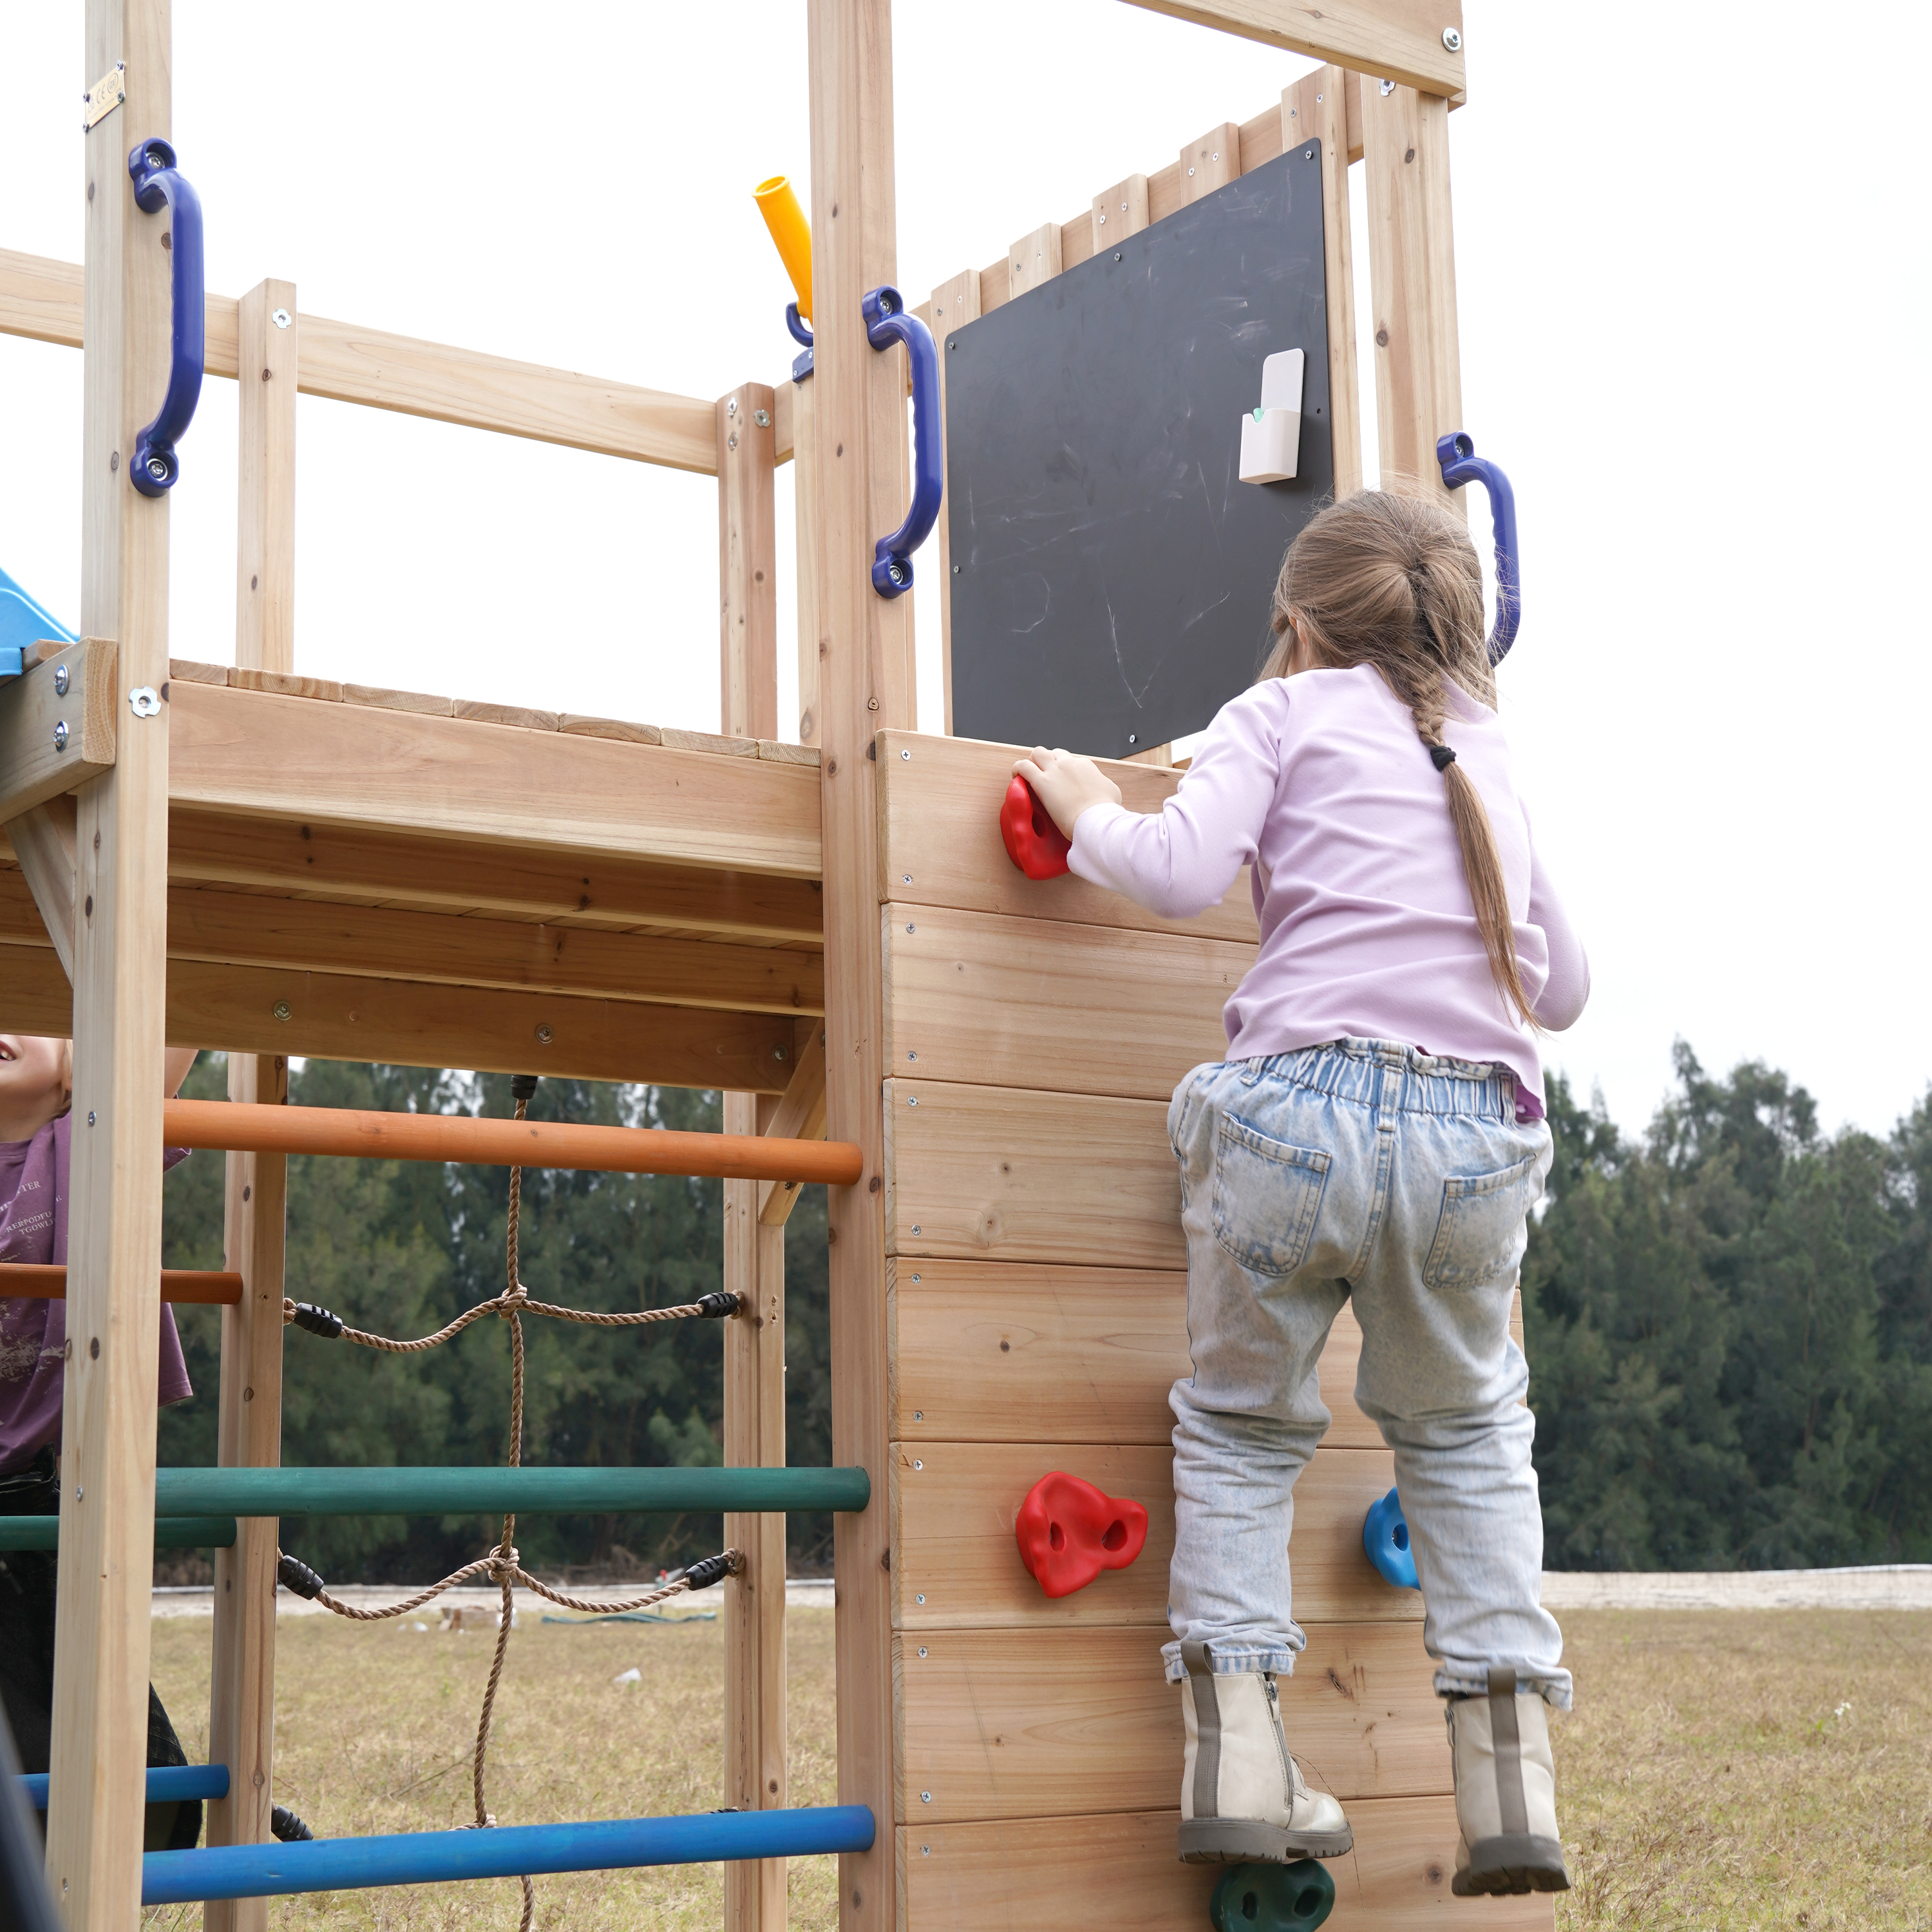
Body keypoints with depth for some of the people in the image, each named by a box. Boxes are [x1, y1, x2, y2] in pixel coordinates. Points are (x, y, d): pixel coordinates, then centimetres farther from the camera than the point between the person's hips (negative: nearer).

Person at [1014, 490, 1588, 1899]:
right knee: (1466, 1431, 24)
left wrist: (1090, 812, 13)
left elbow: (1179, 873, -6)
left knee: (1243, 1424, 19)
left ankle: (1238, 1746, 6)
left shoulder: (1283, 711, 10)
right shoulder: (1492, 764, 24)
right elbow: (1566, 985, 30)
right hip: (1476, 1143, 3)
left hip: (1301, 1109, -3)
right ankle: (1512, 1768, 12)